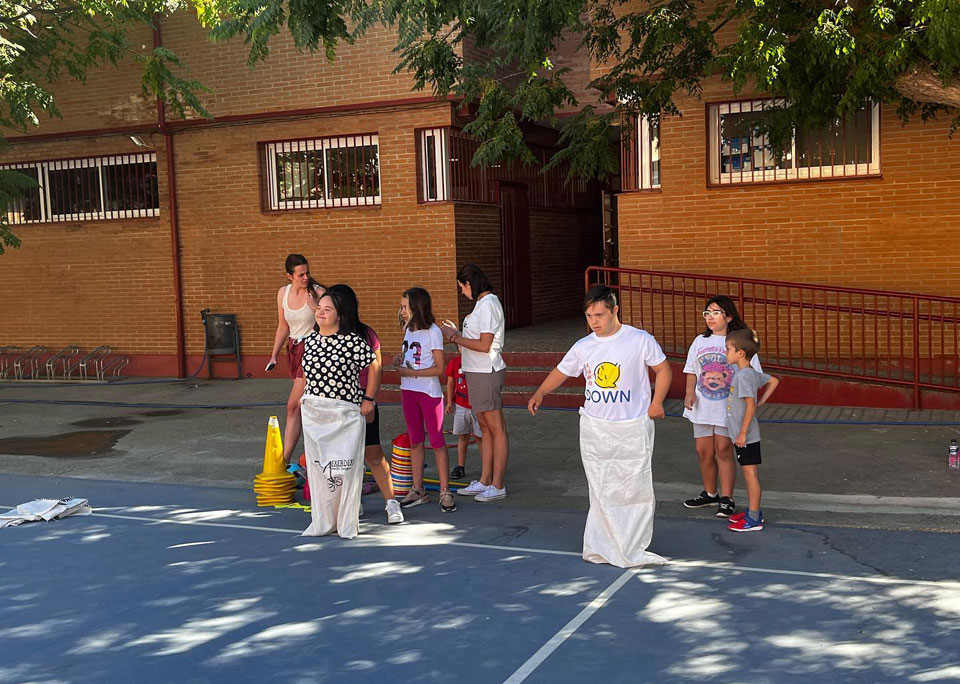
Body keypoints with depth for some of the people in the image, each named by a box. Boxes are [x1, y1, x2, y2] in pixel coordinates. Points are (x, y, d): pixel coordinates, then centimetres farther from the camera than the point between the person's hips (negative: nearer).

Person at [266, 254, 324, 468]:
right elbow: (283, 327, 15)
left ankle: (285, 459, -5)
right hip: (294, 350, 6)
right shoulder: (283, 293, 6)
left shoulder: (318, 292, -11)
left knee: (294, 406, -10)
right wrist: (274, 356, 12)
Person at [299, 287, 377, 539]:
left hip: (344, 413, -5)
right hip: (313, 413, 6)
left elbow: (373, 367, -4)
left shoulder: (352, 341, -11)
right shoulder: (310, 340, 7)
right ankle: (322, 521, 21)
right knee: (317, 466, 9)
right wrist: (304, 397, 14)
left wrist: (368, 399, -5)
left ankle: (347, 523, 10)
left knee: (345, 467, -2)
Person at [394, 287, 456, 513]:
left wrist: (410, 372, -17)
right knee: (415, 441, 12)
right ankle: (418, 490, 20)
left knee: (437, 441, -2)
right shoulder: (408, 330, 9)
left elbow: (439, 368, -15)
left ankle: (445, 492, 3)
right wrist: (400, 360, 1)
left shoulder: (432, 332, -12)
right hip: (408, 392, 7)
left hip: (429, 392, -7)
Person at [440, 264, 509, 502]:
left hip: (486, 373, -10)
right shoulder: (483, 303, 15)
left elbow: (484, 345, -21)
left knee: (496, 428, -3)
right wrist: (456, 334, 13)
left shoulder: (488, 304, -16)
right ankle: (484, 481, 21)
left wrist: (456, 338, -12)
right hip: (477, 372, 10)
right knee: (485, 428, 14)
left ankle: (498, 485, 3)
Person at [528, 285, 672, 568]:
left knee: (635, 489, 2)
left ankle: (633, 548, 18)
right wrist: (540, 393, -2)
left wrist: (657, 402, -7)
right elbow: (561, 371, 13)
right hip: (594, 428, 3)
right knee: (600, 493, 5)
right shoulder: (583, 346, 3)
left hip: (633, 428, -2)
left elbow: (663, 369, 3)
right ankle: (602, 548, 16)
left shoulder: (640, 340, -6)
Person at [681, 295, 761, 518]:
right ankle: (710, 494, 25)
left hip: (729, 406, -4)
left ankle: (726, 498, 3)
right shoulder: (700, 341, 10)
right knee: (704, 451, 7)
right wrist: (690, 392, -2)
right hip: (703, 406, 4)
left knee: (723, 450, -6)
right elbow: (692, 371, 14)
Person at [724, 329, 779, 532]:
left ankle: (754, 519, 3)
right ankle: (753, 511, 28)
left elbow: (750, 405, -26)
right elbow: (774, 381, 22)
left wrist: (742, 433, -23)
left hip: (746, 436, -10)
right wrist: (761, 401, 15)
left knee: (750, 473, -3)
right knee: (747, 473, 17)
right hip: (740, 434, 10)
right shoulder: (752, 373, 8)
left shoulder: (743, 376, -21)